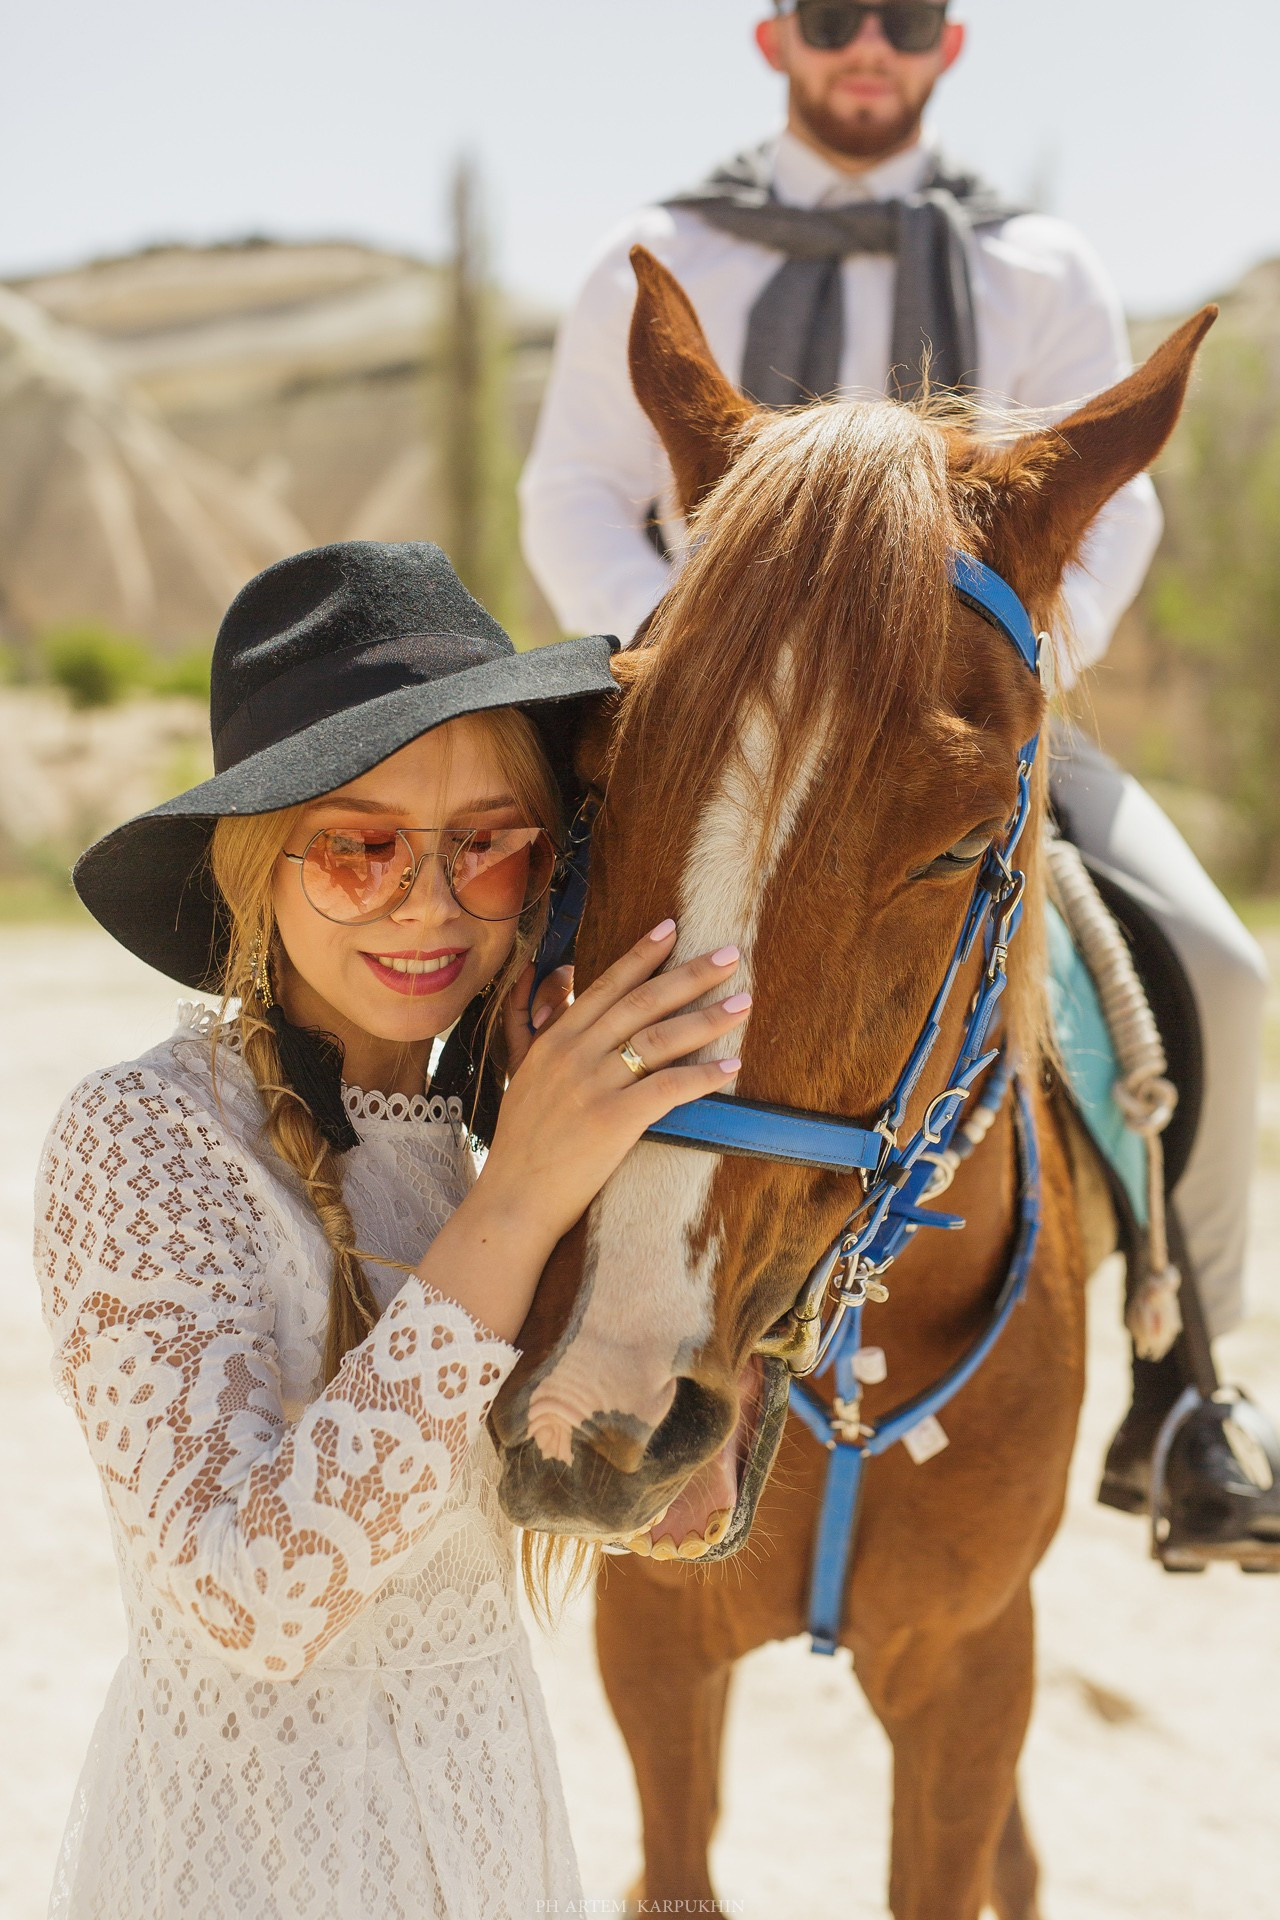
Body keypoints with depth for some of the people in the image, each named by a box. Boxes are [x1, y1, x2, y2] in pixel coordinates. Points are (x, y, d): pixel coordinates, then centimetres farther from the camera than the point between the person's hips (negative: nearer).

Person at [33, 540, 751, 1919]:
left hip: (490, 1797, 6)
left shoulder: (481, 1102, -1)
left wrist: (606, 1173, -13)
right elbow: (247, 1593, -31)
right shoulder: (142, 1138, -20)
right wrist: (512, 1209, -33)